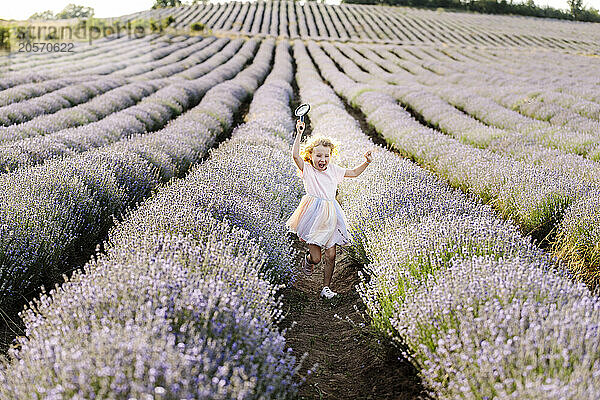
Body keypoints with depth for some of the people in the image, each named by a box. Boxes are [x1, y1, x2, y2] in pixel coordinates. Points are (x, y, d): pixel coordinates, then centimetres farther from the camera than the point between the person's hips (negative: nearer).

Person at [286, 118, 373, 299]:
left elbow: (353, 173, 21)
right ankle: (307, 259, 36)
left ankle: (326, 287, 20)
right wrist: (299, 134, -23)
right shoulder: (307, 169, -2)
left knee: (331, 256, 3)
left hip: (330, 216, 4)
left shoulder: (333, 170, 11)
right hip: (314, 215, -4)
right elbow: (295, 155, -19)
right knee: (316, 258, -2)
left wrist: (366, 162, 7)